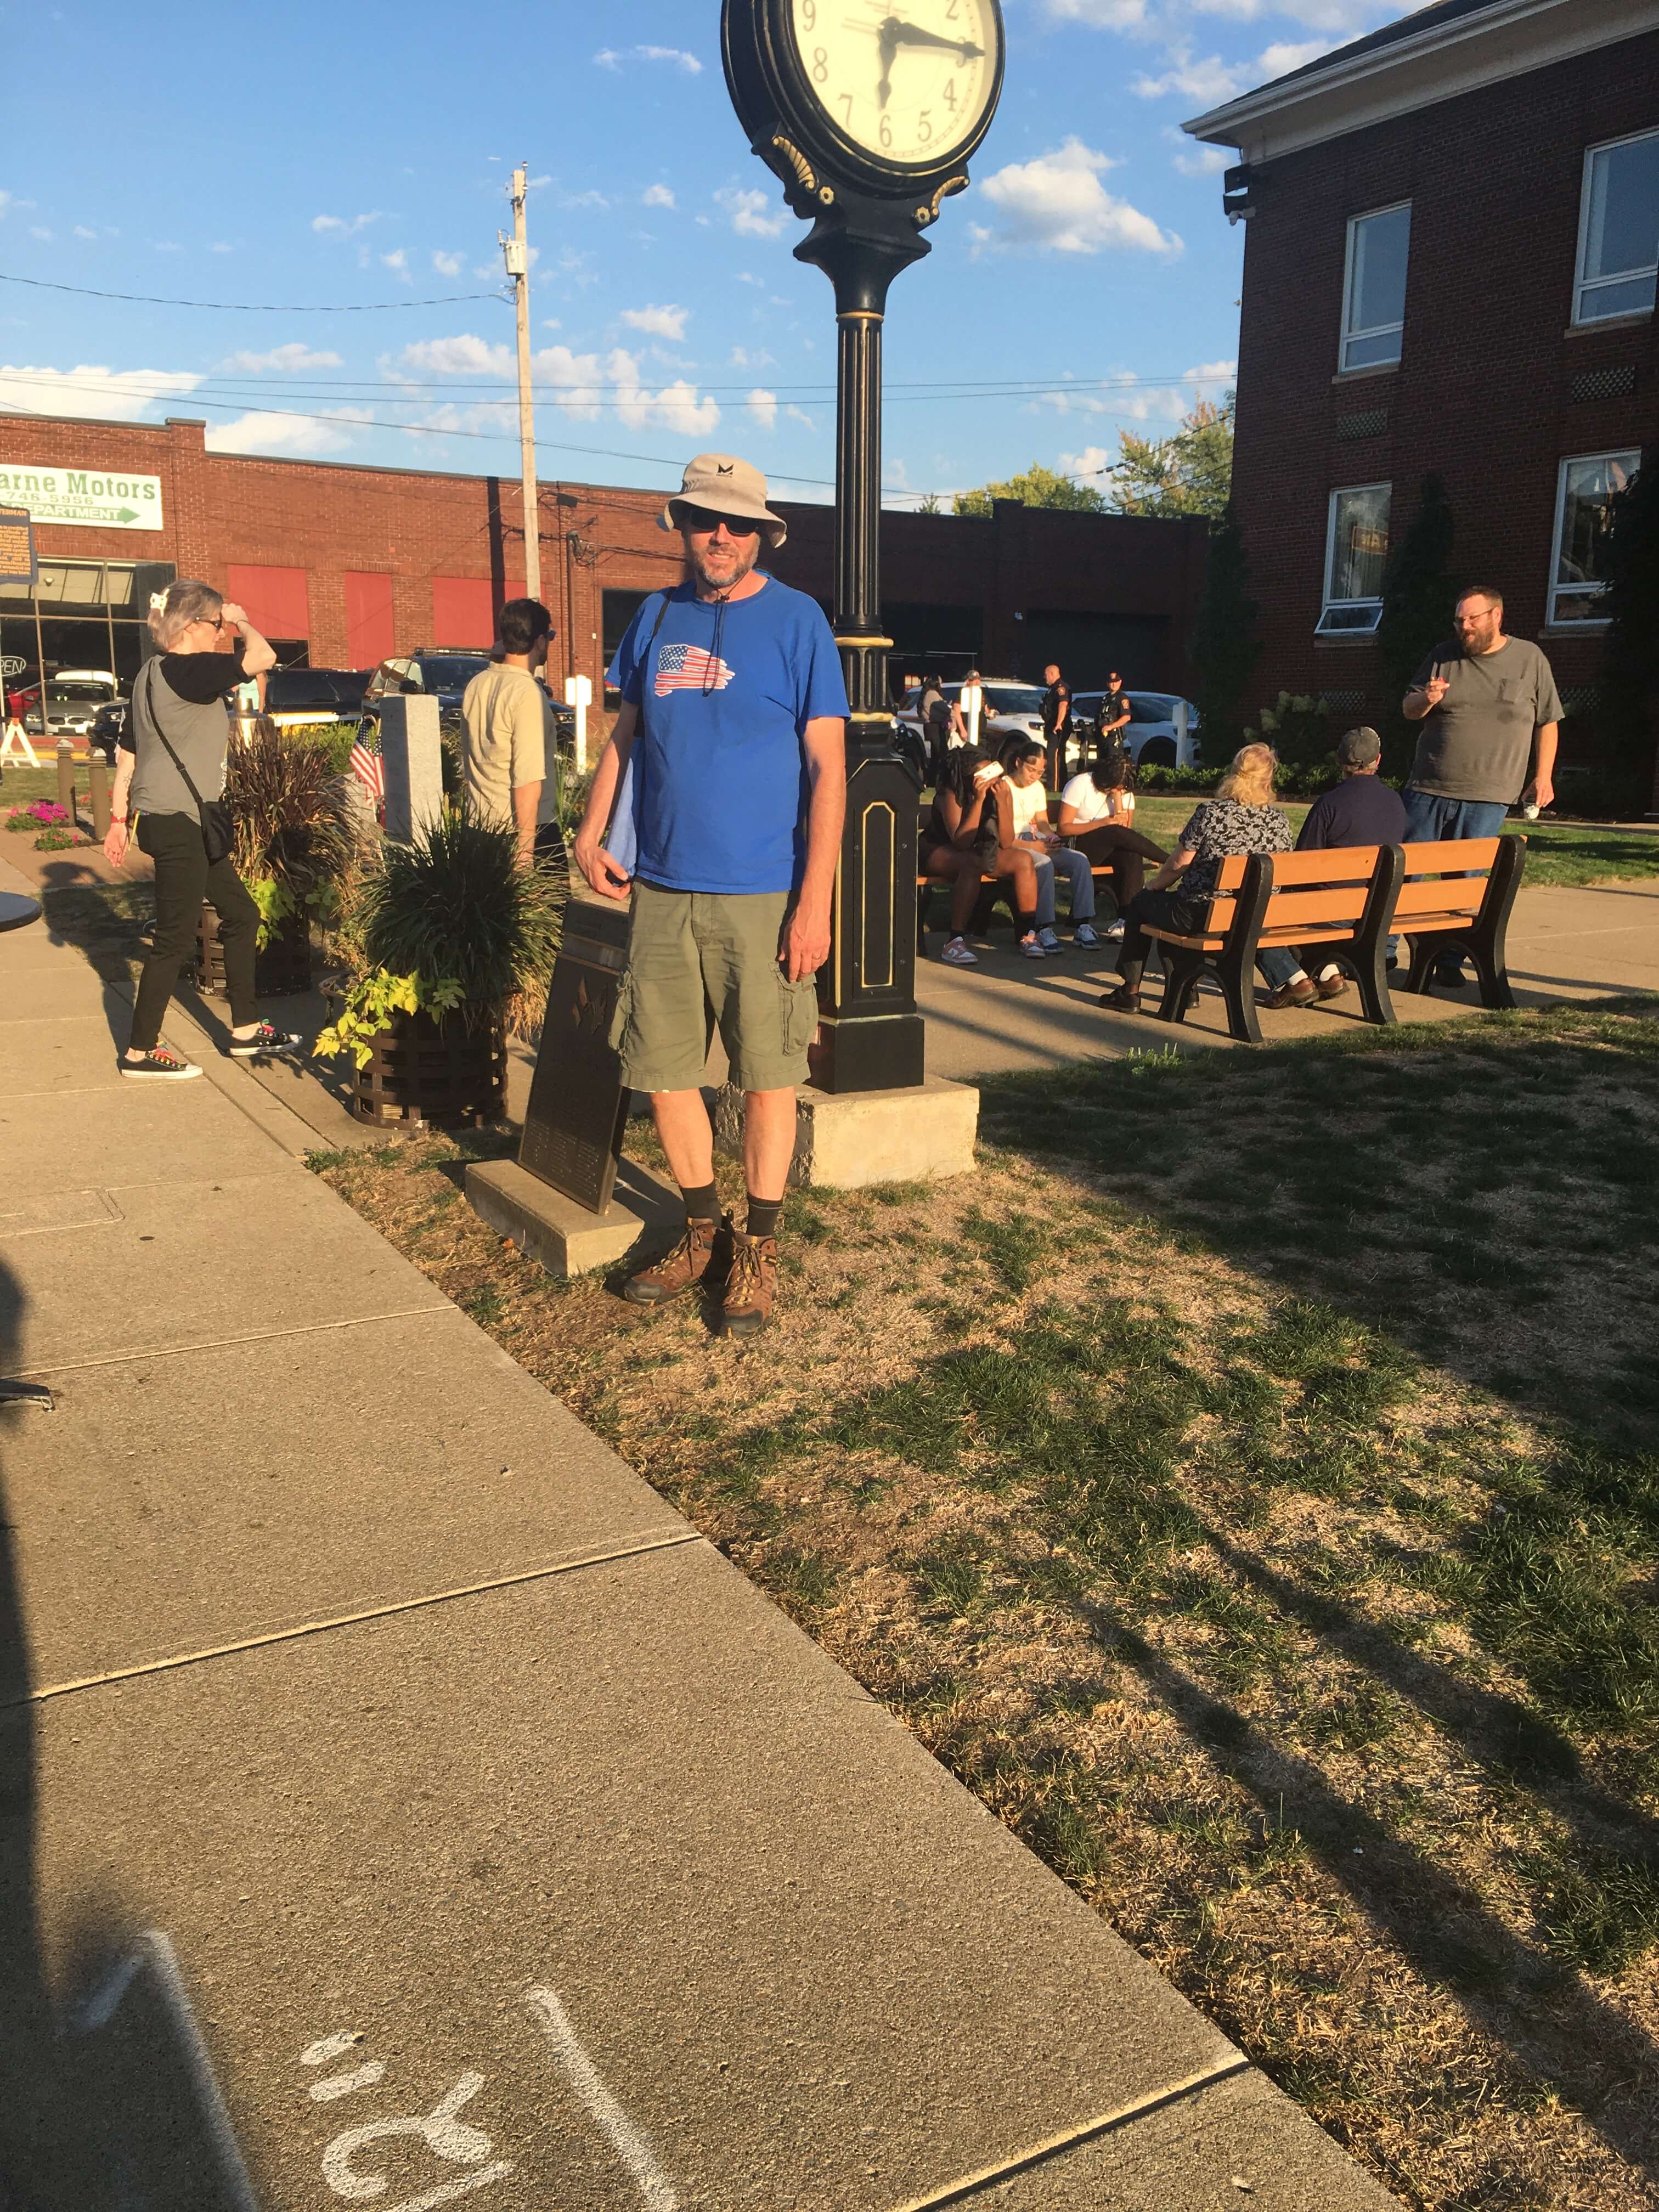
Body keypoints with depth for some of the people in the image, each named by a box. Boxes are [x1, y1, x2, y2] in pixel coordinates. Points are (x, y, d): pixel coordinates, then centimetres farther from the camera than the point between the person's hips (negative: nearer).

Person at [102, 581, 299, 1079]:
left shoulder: (153, 674, 13)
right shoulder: (185, 671, -17)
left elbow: (126, 755, 15)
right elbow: (263, 657, -26)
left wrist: (119, 819, 18)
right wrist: (241, 623, -6)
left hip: (186, 822, 10)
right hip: (178, 823, -10)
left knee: (241, 915, 17)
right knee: (175, 937, -2)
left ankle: (245, 1031, 25)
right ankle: (141, 1052, 8)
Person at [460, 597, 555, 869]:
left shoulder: (476, 685, 7)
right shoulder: (528, 694, -16)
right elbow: (528, 781, -20)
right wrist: (526, 851, -19)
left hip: (480, 824, 8)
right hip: (523, 827, -8)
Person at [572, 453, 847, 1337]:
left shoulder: (796, 620, -3)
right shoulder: (657, 618, 10)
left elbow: (827, 765, -7)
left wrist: (816, 901, -14)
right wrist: (591, 833, 6)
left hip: (762, 894, -4)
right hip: (662, 889, 5)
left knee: (765, 1075, 4)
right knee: (662, 1070, 8)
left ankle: (757, 1254, 19)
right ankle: (702, 1232, 27)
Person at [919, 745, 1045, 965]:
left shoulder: (1002, 788, -11)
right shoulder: (951, 794, -25)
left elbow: (1006, 843, -15)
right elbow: (961, 843, -33)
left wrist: (1002, 801, -27)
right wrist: (979, 801, -37)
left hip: (980, 851, 6)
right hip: (938, 851, -6)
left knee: (1025, 860, -16)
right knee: (973, 864, -37)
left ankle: (1028, 934, -9)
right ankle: (955, 942, -37)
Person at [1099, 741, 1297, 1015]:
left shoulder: (1211, 812, -14)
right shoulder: (1280, 822, -2)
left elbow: (1177, 866, -6)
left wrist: (1152, 887, 15)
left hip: (1202, 918, -5)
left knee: (1141, 904, 22)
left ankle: (1130, 992, 27)